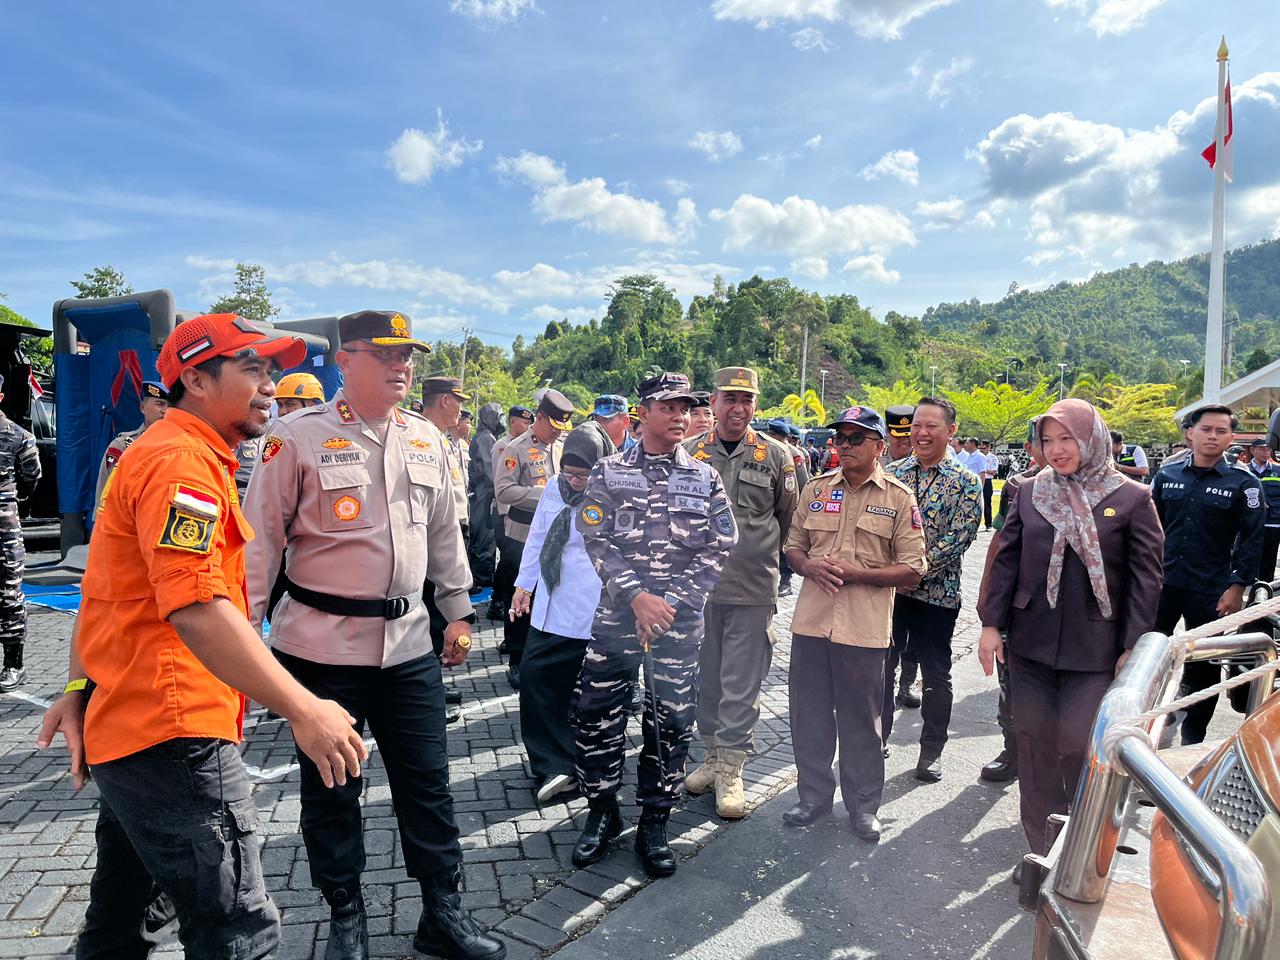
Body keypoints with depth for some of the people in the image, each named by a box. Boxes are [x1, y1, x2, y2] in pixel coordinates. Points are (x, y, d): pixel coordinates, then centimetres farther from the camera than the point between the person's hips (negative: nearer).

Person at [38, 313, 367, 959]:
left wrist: (79, 688, 20)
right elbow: (198, 610, -29)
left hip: (126, 730, 11)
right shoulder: (182, 460, -18)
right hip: (174, 737, -11)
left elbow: (106, 592, 21)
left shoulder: (155, 453, 18)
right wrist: (303, 710, -29)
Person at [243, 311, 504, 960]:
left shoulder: (426, 439, 7)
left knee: (427, 780, 11)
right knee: (331, 789, 12)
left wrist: (457, 610, 14)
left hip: (410, 642, 4)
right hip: (322, 645, -3)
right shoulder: (299, 437, -8)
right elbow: (261, 540, -6)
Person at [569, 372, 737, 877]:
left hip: (680, 618, 1)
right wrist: (636, 597, -15)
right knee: (594, 714, 3)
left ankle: (654, 822, 24)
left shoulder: (706, 479, 5)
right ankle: (602, 812, 25)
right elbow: (595, 540, -5)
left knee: (671, 721, 6)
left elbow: (719, 549, 0)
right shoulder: (609, 472, 2)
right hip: (616, 613, 0)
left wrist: (672, 603, -9)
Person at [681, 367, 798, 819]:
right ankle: (713, 755, 30)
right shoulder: (689, 452, 4)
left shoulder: (776, 455, 0)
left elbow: (789, 519, 7)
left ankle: (731, 770, 14)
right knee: (705, 676, 13)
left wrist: (761, 556, 6)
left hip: (753, 591, -2)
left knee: (741, 683, 2)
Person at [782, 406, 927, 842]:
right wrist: (809, 565, -8)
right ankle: (814, 795, 30)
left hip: (864, 626, -3)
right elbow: (793, 544, 15)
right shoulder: (816, 489, 9)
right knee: (808, 714, 12)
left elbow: (912, 570, -4)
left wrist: (855, 572, -16)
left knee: (860, 720, 9)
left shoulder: (899, 498, -2)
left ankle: (863, 805, 27)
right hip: (811, 620, 4)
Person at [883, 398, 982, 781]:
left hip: (937, 591, -2)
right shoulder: (892, 473, 4)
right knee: (880, 666, 11)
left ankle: (931, 751, 25)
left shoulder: (965, 482, -4)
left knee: (936, 674, 9)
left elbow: (958, 539, -12)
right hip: (887, 587, 3)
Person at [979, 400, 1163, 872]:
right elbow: (1006, 561, 6)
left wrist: (1133, 647, -6)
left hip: (1094, 649, -3)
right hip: (1030, 642, 3)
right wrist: (991, 623, 2)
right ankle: (1042, 849, 24)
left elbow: (1145, 578, -3)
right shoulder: (1029, 492, 5)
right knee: (1035, 744, 9)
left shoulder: (1132, 498, -3)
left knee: (1078, 747, -2)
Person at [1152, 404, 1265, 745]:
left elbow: (1252, 539, -3)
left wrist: (1238, 586, -9)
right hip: (1161, 585, 2)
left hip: (1211, 592, -2)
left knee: (1203, 668, 8)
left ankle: (1192, 737, 23)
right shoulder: (1166, 475, 5)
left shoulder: (1244, 484, -3)